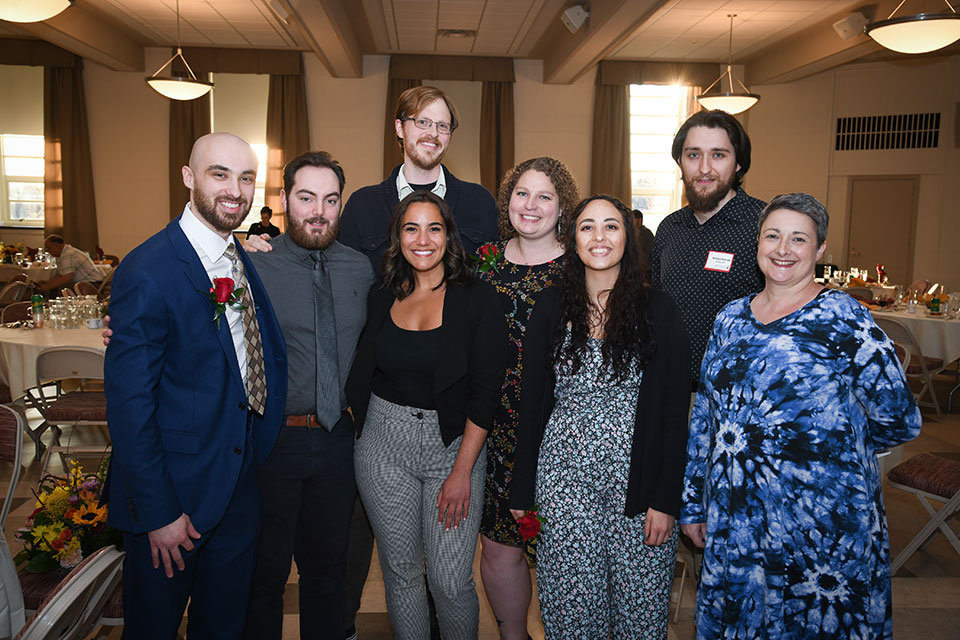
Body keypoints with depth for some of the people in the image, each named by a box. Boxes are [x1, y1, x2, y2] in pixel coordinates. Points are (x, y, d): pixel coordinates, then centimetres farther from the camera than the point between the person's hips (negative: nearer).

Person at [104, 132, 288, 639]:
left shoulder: (246, 260, 4)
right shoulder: (147, 272, -20)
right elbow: (128, 403, -20)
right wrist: (157, 512, -17)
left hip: (241, 485, 6)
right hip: (176, 493, -6)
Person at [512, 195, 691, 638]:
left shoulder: (658, 310, -2)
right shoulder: (550, 308, 3)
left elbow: (675, 412, -2)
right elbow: (532, 402, 6)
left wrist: (667, 500, -6)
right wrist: (522, 492, 6)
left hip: (638, 479, -1)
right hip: (565, 477, 1)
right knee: (570, 602, 8)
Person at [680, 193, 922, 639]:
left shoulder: (842, 318, -9)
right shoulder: (731, 318, 6)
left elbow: (899, 421, -5)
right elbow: (704, 416, 10)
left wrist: (830, 444, 8)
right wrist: (693, 502, 12)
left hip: (820, 523, -4)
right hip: (734, 523, 4)